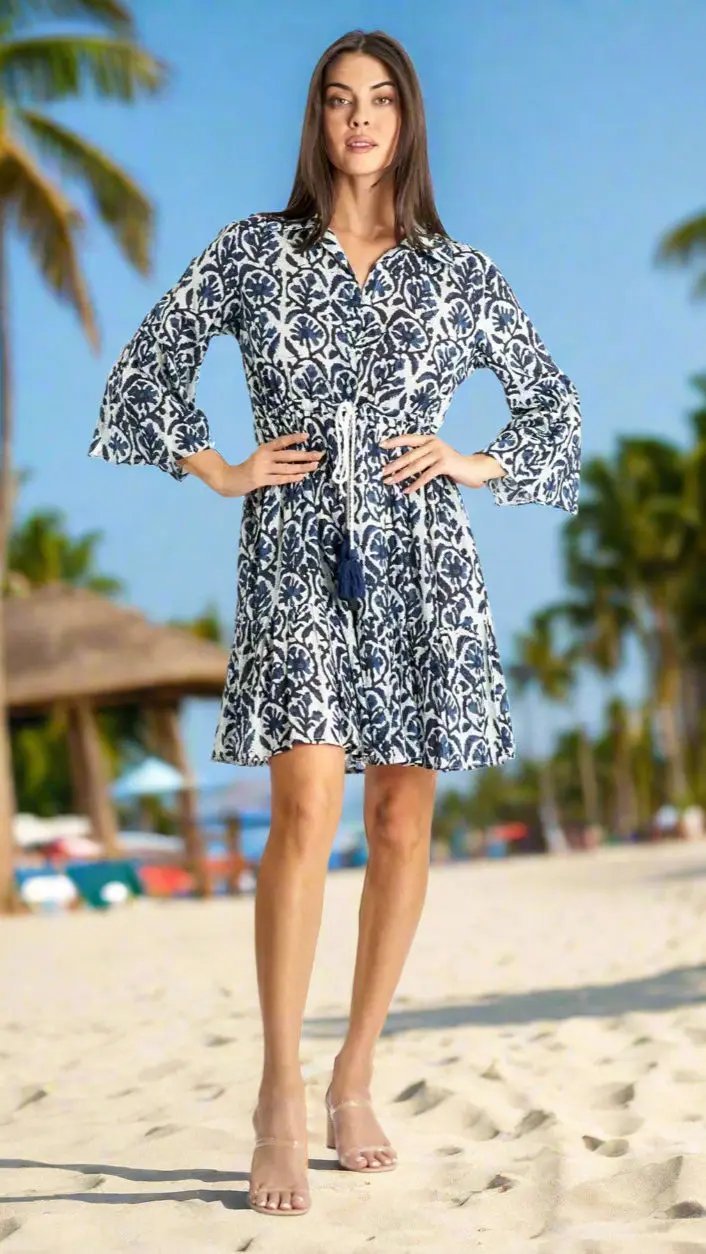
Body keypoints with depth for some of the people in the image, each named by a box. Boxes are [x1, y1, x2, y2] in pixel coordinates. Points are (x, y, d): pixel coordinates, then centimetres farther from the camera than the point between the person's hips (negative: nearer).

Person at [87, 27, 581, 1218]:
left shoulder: (458, 271, 9)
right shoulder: (254, 250, 6)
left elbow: (551, 401, 18)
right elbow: (148, 362, 12)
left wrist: (475, 464, 4)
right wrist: (222, 471, 5)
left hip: (417, 554, 2)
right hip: (295, 550, -2)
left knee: (402, 819, 3)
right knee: (307, 804, -16)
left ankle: (355, 1081, 15)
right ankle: (280, 1095, -10)